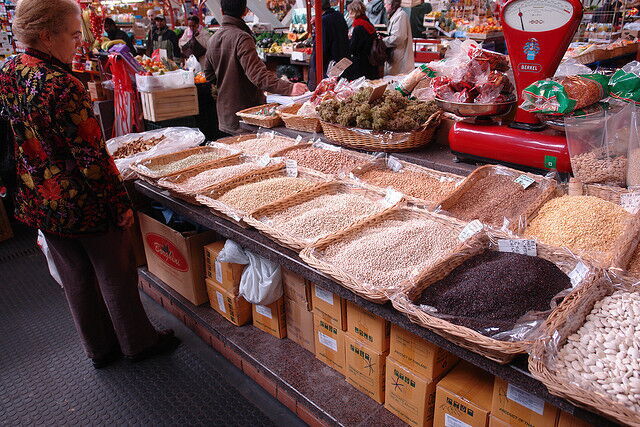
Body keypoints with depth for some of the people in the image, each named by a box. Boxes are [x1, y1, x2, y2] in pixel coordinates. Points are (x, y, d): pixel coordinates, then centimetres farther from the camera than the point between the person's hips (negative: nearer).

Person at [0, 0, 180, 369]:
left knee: (75, 276, 19)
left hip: (37, 201, 8)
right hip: (83, 205, -8)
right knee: (116, 274, 11)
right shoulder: (63, 86, -25)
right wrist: (121, 204, -15)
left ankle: (100, 348, 37)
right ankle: (139, 342, 30)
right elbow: (93, 158, -24)